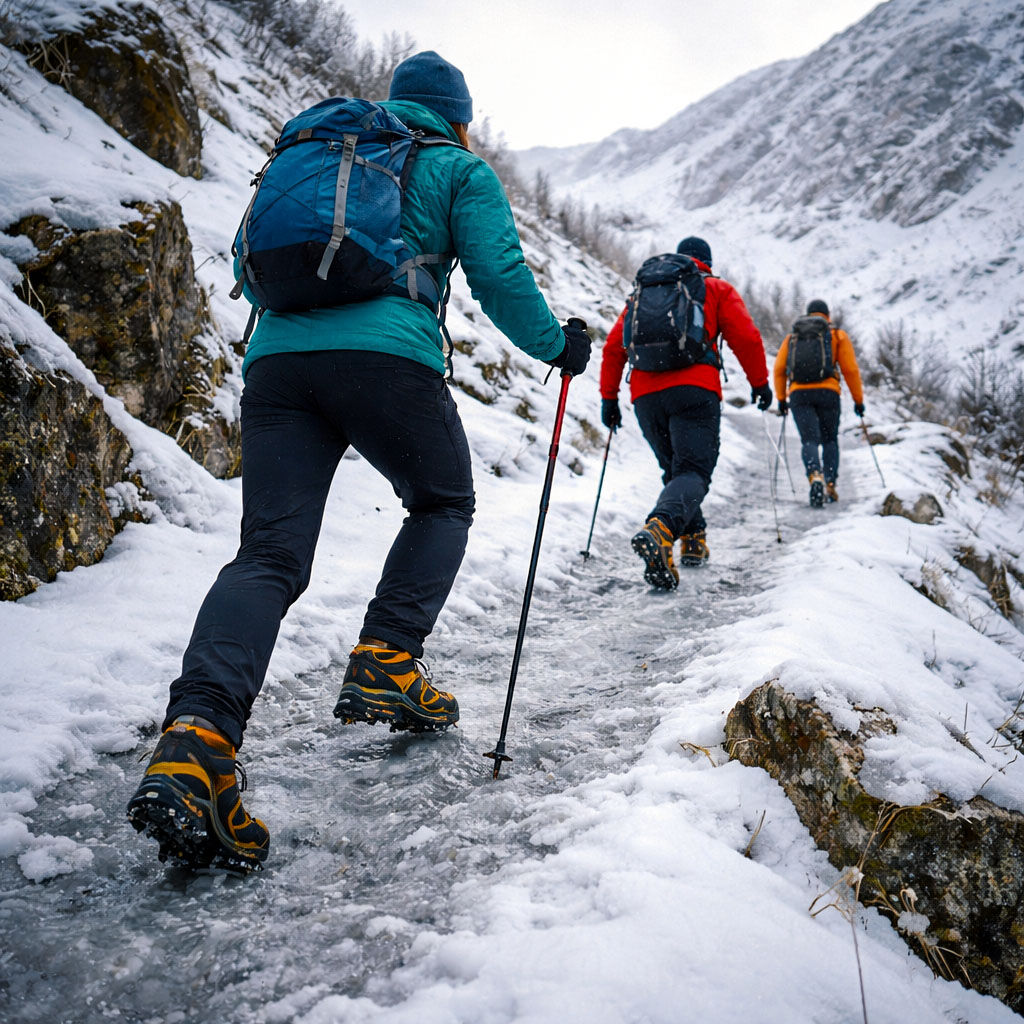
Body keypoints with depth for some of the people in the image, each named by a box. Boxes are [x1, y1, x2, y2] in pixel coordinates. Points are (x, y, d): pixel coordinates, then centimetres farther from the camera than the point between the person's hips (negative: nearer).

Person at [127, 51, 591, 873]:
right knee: (445, 503, 21)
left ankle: (197, 731, -27)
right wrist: (558, 344, 21)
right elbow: (500, 278, 6)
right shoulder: (459, 170, 17)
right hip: (388, 356, -4)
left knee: (269, 554, -5)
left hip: (276, 359, 4)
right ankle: (386, 661, 5)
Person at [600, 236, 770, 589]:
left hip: (646, 395, 4)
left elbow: (614, 345, 17)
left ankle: (693, 540, 15)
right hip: (694, 389, -4)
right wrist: (759, 383, 15)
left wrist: (609, 397, 19)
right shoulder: (717, 289, 17)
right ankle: (660, 529, -40)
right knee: (693, 471, -13)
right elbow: (746, 338, 5)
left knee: (675, 469, 21)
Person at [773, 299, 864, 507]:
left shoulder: (792, 336, 18)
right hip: (827, 392, -1)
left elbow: (779, 370, 12)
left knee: (809, 440, -5)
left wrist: (781, 398, 20)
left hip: (798, 394, 1)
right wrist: (858, 399, 11)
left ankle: (815, 476, -32)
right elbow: (850, 369, 5)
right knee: (830, 440, 14)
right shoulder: (838, 335, 13)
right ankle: (830, 484, 3)